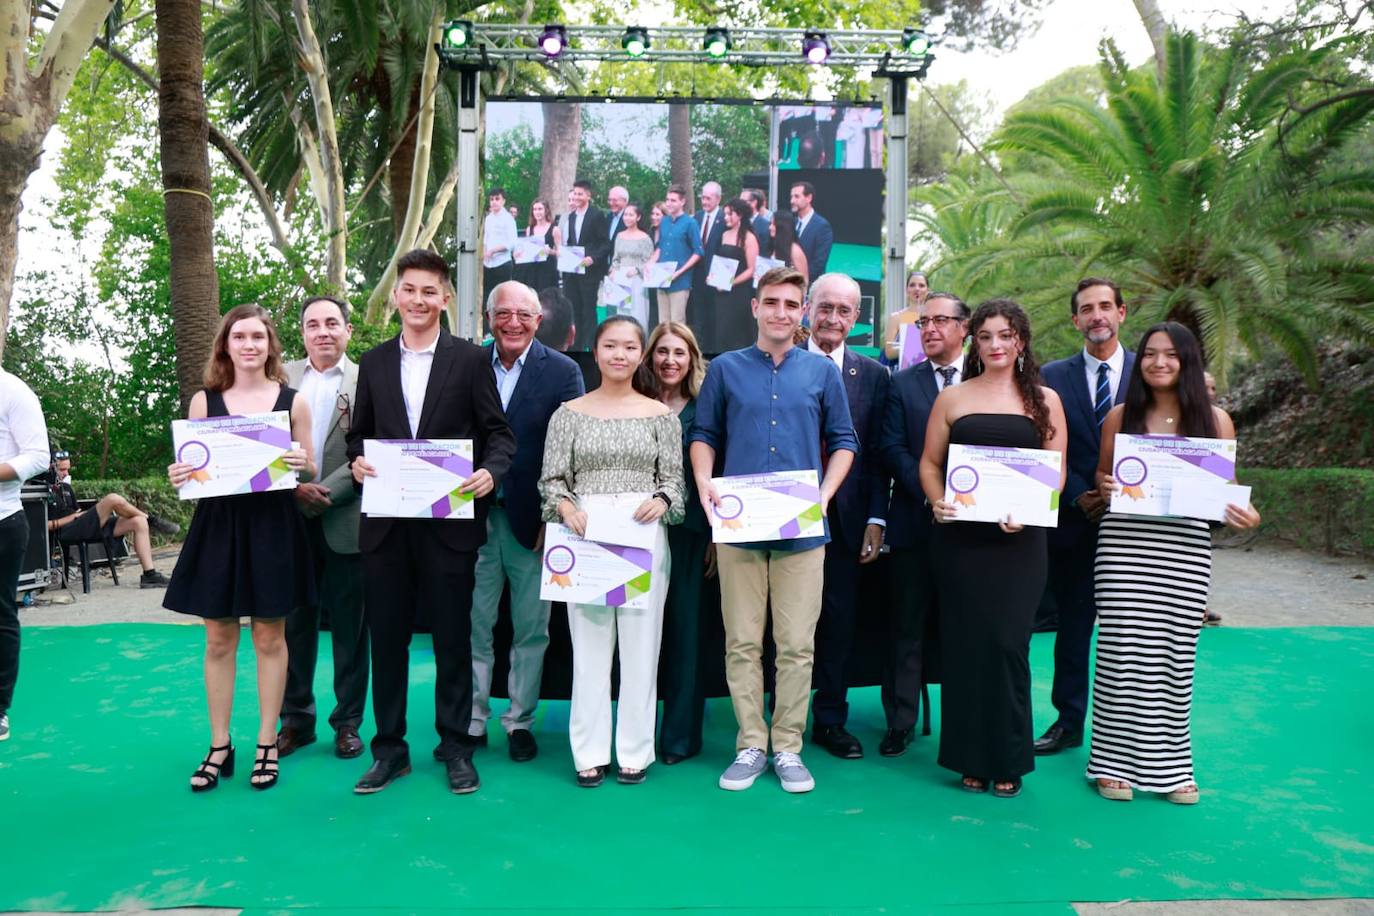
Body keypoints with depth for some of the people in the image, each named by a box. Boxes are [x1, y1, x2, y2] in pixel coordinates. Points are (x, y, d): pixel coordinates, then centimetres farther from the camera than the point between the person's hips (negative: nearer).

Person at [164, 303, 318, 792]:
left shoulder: (292, 400, 2)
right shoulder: (203, 400, 5)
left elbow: (309, 472, 5)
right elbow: (189, 466, 9)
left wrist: (301, 465, -16)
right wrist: (178, 477, -13)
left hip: (273, 528, -1)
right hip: (218, 527, 1)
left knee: (270, 638, 7)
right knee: (218, 641, 7)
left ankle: (267, 744, 19)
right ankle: (219, 746, 20)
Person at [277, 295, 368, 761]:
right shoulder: (282, 377, 7)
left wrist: (326, 493, -16)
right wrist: (293, 488, -10)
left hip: (345, 521, -3)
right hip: (291, 518, 3)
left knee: (349, 626, 7)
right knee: (294, 624, 11)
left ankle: (348, 721, 19)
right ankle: (296, 719, 24)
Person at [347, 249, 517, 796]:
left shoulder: (471, 359, 1)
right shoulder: (374, 363, 11)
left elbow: (499, 434, 0)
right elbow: (359, 435, 14)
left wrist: (490, 473, -19)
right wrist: (357, 462, -7)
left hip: (450, 521, -3)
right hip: (385, 523, 3)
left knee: (453, 638, 7)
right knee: (386, 638, 10)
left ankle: (455, 747, 22)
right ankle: (389, 748, 24)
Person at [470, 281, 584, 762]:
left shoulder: (563, 371, -2)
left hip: (532, 520, -1)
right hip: (476, 517, 2)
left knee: (530, 629, 9)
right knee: (473, 626, 8)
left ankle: (520, 722, 24)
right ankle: (471, 722, 23)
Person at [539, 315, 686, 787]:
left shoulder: (661, 415, 8)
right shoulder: (570, 413, 7)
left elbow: (675, 479, 8)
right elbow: (551, 479, 5)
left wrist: (662, 501, -13)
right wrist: (566, 508, -13)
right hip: (585, 535, 0)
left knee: (641, 644, 3)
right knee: (589, 645, 4)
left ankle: (635, 751, 16)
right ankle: (590, 752, 15)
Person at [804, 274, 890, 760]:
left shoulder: (873, 375, 7)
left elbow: (878, 456, 5)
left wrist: (876, 520, -1)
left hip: (845, 519, 2)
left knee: (840, 622, 9)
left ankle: (830, 720, 23)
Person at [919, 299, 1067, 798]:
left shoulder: (1044, 400, 8)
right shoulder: (951, 399, 9)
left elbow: (1056, 469, 4)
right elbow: (930, 462, 9)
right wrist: (937, 502, -10)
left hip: (1018, 538, -1)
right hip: (960, 536, 1)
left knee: (1007, 643, -2)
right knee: (964, 642, 3)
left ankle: (1009, 761, 13)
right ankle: (971, 758, 15)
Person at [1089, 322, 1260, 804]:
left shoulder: (1215, 420, 6)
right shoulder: (1120, 417, 6)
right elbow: (1101, 474, 15)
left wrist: (1243, 515, -10)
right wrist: (1105, 488, -8)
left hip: (1186, 548, 1)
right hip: (1125, 542, 0)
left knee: (1173, 654, 4)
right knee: (1123, 651, -2)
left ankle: (1170, 762, 19)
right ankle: (1116, 759, 10)